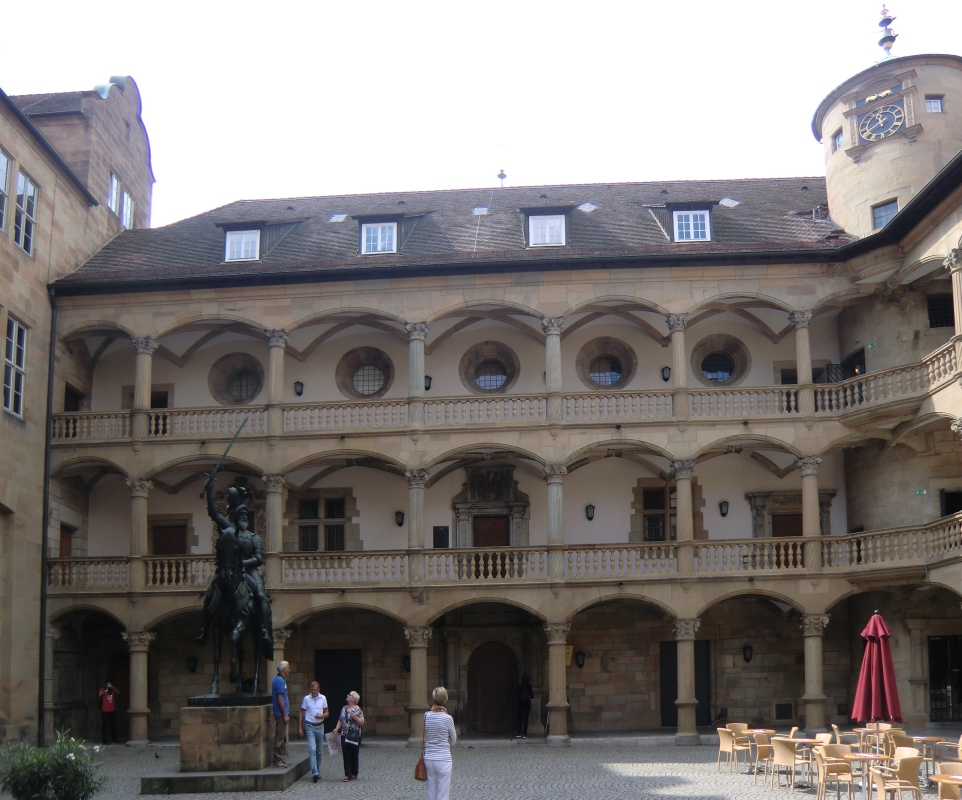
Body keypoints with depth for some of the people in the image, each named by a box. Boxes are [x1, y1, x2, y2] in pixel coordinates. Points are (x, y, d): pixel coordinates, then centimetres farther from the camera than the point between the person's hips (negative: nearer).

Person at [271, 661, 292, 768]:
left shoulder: (281, 680, 15)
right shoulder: (279, 681, -16)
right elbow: (280, 699, -20)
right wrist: (285, 714, -19)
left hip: (282, 713, 10)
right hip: (281, 713, -10)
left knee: (283, 737, 14)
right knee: (280, 737, -5)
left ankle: (282, 759, 20)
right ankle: (278, 760, -1)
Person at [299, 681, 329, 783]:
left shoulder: (323, 698, 5)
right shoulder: (306, 699, -1)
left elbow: (326, 713, 10)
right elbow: (302, 713, 5)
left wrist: (322, 716, -12)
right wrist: (300, 727, 0)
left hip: (320, 726, 3)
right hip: (310, 727, -3)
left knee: (319, 750, 9)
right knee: (312, 749, -15)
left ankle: (318, 771, 21)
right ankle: (315, 773, -21)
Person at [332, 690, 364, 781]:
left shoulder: (357, 709, -6)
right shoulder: (344, 708, 11)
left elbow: (362, 723, -7)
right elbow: (340, 720, 14)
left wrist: (355, 717, -21)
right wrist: (336, 728, -1)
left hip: (354, 736, -5)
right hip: (344, 736, 5)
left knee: (354, 755, 4)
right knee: (346, 755, 1)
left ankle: (354, 774, 15)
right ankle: (348, 775, 2)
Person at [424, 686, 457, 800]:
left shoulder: (426, 716, -3)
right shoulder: (447, 718, -12)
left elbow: (426, 737, 8)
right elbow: (454, 739, -1)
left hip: (428, 759, 4)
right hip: (443, 760, -4)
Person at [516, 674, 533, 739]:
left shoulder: (519, 687, -4)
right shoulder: (529, 687, -2)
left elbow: (517, 695, -7)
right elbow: (532, 696, -2)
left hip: (520, 702, 0)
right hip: (527, 703, 0)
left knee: (519, 718, 8)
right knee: (526, 718, 2)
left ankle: (519, 733, 3)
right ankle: (524, 734, -4)